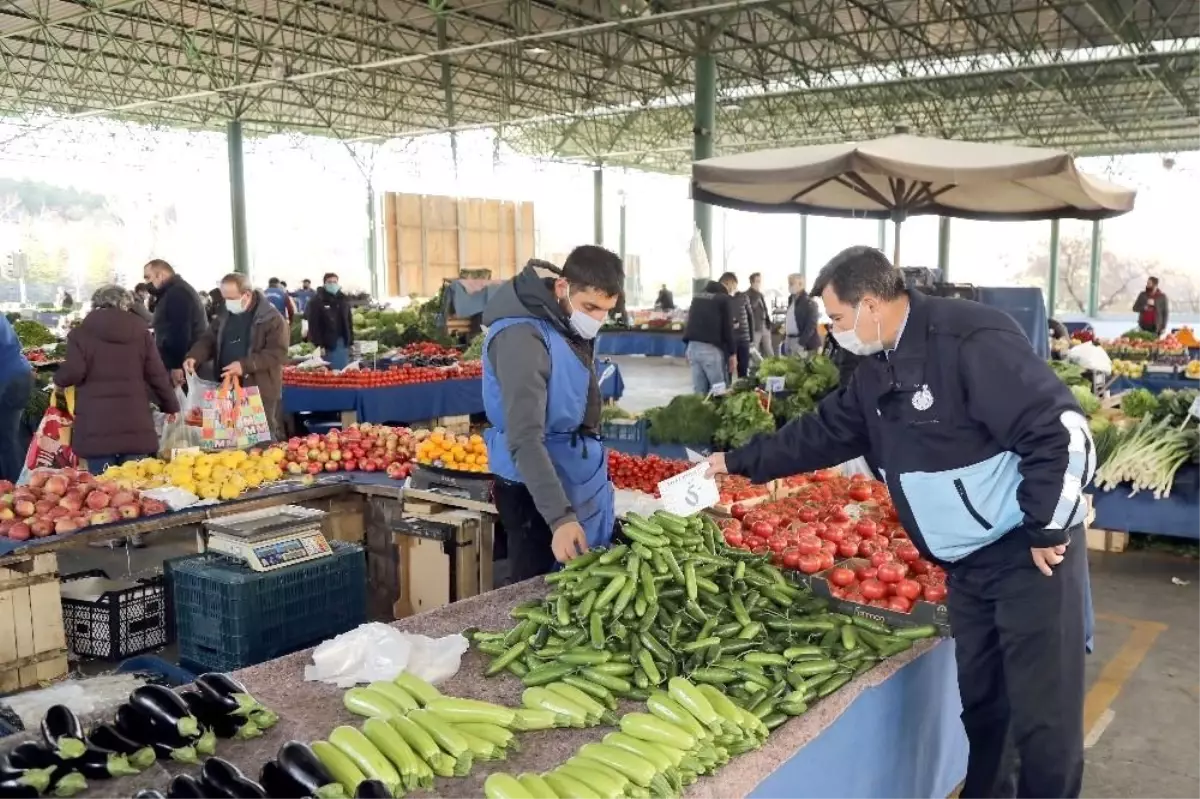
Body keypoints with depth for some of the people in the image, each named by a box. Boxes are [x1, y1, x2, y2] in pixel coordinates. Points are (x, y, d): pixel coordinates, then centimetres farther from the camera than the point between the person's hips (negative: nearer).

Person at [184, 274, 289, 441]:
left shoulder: (272, 318, -10)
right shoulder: (224, 317, 13)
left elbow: (278, 353, -18)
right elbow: (208, 340, 16)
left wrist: (245, 365, -26)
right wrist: (193, 356, -7)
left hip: (261, 392, -6)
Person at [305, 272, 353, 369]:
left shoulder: (343, 299, 13)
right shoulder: (317, 301, -6)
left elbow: (348, 322, 17)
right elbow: (314, 325, -11)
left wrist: (350, 341, 11)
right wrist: (319, 345, -16)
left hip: (343, 342, 6)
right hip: (328, 343, -6)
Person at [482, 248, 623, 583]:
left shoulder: (569, 324, 5)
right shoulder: (523, 337, -25)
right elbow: (525, 439, -33)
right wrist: (560, 517, -39)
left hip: (580, 480, 9)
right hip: (536, 492, -9)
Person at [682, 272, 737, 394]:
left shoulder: (698, 296, 20)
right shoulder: (725, 298, -2)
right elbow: (728, 328, -6)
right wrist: (733, 353, -2)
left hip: (693, 346, 7)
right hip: (711, 348, -7)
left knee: (698, 391, 8)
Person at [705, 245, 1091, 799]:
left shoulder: (970, 340, -22)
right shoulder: (877, 371, 7)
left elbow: (1061, 431, -23)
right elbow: (822, 433, 18)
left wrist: (1046, 531, -19)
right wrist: (740, 462, 18)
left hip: (1030, 551, -8)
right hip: (968, 561, 8)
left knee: (1042, 713, -1)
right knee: (980, 701, 18)